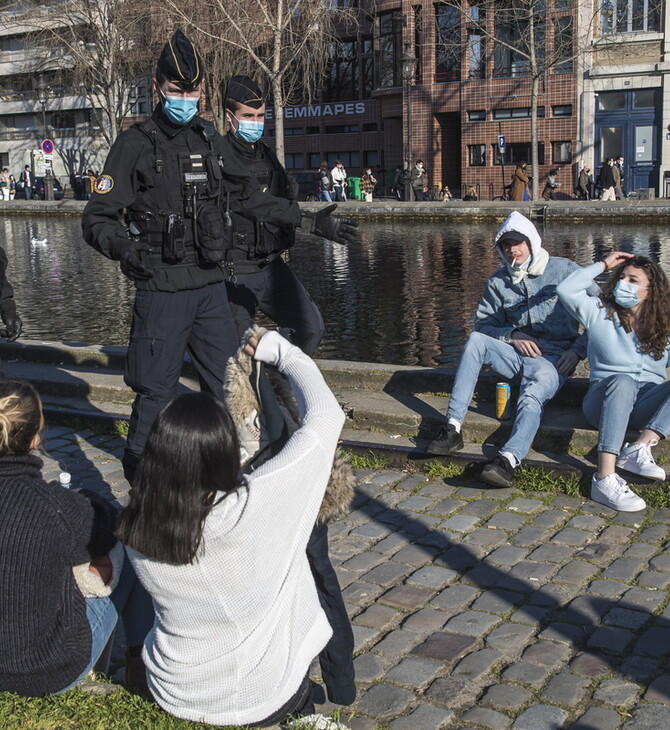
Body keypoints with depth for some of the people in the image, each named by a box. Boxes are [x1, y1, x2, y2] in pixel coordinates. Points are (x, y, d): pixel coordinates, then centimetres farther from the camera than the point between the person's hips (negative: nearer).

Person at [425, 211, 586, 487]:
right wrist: (512, 335, -8)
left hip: (553, 360, -4)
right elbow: (484, 324, 11)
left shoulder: (565, 270, 1)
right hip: (517, 353, 4)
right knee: (475, 339, -24)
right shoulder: (498, 282, 10)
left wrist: (577, 350, -9)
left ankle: (508, 460, -57)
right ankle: (452, 428, -31)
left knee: (532, 394, -35)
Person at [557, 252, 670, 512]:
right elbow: (566, 290, -6)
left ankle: (639, 449, -34)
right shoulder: (600, 313, 9)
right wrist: (604, 265, 2)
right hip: (606, 400, -2)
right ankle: (605, 478, -48)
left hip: (647, 404, 3)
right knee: (623, 381, -39)